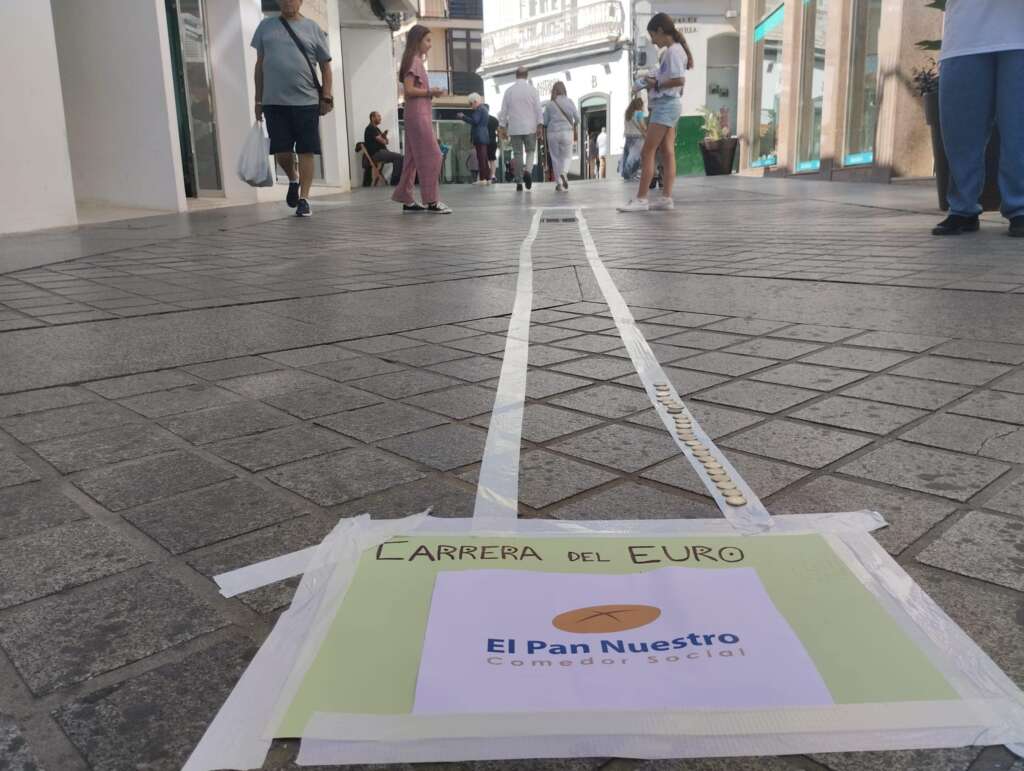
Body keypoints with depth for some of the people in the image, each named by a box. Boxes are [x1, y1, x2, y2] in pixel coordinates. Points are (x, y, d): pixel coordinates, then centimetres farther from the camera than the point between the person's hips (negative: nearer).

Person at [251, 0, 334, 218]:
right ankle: (293, 179, 29)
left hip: (306, 102, -1)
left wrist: (326, 97, -3)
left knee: (306, 151, -1)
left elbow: (325, 66, 8)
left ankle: (304, 198, 6)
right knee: (281, 152, -1)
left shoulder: (313, 28, 7)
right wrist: (258, 100, 11)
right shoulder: (266, 27, 11)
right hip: (274, 102, 1)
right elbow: (260, 65, 14)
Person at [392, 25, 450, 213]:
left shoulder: (417, 60, 20)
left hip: (419, 115, 10)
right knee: (431, 155, -10)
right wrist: (430, 92, -13)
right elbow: (409, 89, -17)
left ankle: (406, 200, 11)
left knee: (414, 157, 9)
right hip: (418, 114, -10)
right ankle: (431, 201, -10)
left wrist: (430, 92, 5)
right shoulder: (414, 60, -8)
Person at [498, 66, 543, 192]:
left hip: (514, 128, 1)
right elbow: (538, 109, -4)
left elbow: (504, 110, 3)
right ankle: (527, 171, -16)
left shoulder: (509, 90, 3)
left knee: (517, 154, 6)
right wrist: (540, 125, -4)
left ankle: (519, 183, 4)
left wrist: (503, 126, 8)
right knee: (530, 151, 12)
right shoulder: (532, 90, 0)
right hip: (530, 127, -1)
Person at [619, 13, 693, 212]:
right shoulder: (671, 51, 18)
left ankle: (641, 199, -13)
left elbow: (679, 80, -22)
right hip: (667, 105, 10)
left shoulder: (674, 50, -11)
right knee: (667, 152, 4)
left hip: (666, 104, -10)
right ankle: (666, 198, 2)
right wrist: (653, 81, 5)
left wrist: (656, 84, -14)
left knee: (648, 151, -11)